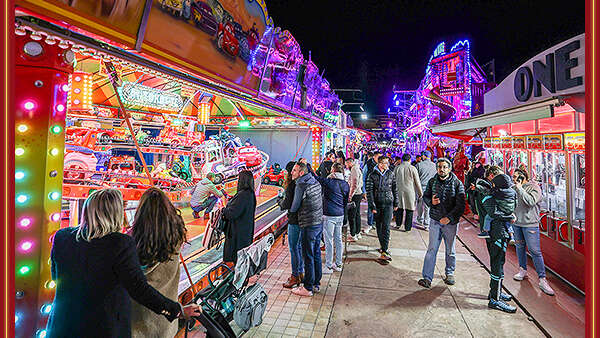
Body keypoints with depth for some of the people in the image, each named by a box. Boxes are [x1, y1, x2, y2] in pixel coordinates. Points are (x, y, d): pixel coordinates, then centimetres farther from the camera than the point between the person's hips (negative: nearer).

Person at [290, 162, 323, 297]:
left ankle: (308, 288, 11)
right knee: (316, 254, 16)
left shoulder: (300, 186, -16)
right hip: (319, 222, 8)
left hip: (308, 226, -8)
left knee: (308, 257, 1)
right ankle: (316, 284, 28)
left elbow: (293, 208, -10)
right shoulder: (316, 182, 8)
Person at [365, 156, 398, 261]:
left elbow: (395, 189, 12)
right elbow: (369, 192, -6)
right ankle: (383, 246, 30)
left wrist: (396, 203, 11)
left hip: (388, 204, 0)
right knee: (379, 227, 11)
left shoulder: (391, 174, 4)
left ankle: (384, 252, -8)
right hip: (377, 204, 0)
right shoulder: (372, 175, -4)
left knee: (386, 227, -8)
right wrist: (372, 206, -11)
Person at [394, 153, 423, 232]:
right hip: (410, 191, -3)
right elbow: (417, 182, -3)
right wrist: (420, 192, 7)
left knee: (399, 208, 16)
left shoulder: (397, 168, 0)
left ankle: (398, 224, 22)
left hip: (399, 190, 3)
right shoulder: (412, 168, -8)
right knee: (409, 209, 6)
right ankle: (407, 227, 11)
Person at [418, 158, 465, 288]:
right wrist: (431, 202, -11)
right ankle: (427, 278, 1)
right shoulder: (432, 182, 2)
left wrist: (449, 217, -18)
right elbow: (425, 196, 12)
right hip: (435, 221, 1)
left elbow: (460, 205, -8)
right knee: (431, 249, -1)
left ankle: (450, 273, 34)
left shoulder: (457, 184, -5)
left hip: (450, 222, -1)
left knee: (450, 250, 14)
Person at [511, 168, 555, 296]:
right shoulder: (515, 188, 8)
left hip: (530, 224, -6)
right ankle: (523, 270, 31)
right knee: (519, 247, 15)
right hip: (517, 223, 6)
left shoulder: (534, 187, -9)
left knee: (535, 251, -5)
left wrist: (520, 188, -19)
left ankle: (542, 279, 2)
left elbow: (531, 201, -24)